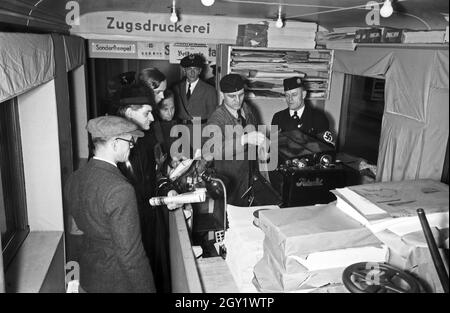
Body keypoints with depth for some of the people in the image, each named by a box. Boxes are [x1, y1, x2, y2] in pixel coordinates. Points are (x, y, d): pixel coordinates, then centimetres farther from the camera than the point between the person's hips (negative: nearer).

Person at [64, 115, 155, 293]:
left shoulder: (73, 180, -5)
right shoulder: (120, 191, -29)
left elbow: (80, 226, 8)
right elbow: (130, 252, -26)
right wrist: (146, 288, -16)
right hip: (119, 282, -7)